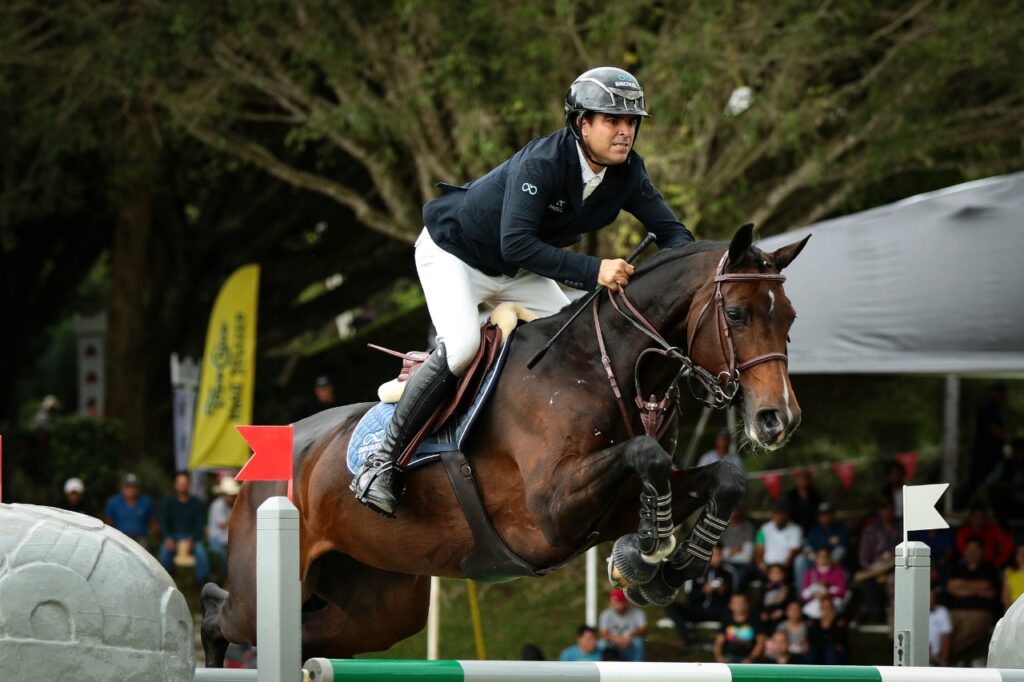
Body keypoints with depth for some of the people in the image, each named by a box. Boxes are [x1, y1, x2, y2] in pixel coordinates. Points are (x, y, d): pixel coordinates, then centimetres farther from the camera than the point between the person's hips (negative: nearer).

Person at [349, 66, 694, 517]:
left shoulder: (627, 172, -15)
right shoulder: (540, 163, -36)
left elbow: (672, 233, -8)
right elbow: (516, 243, -44)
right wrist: (592, 271, -52)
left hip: (516, 273, 7)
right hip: (452, 253, -7)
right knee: (461, 347, -27)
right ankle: (382, 460, -19)